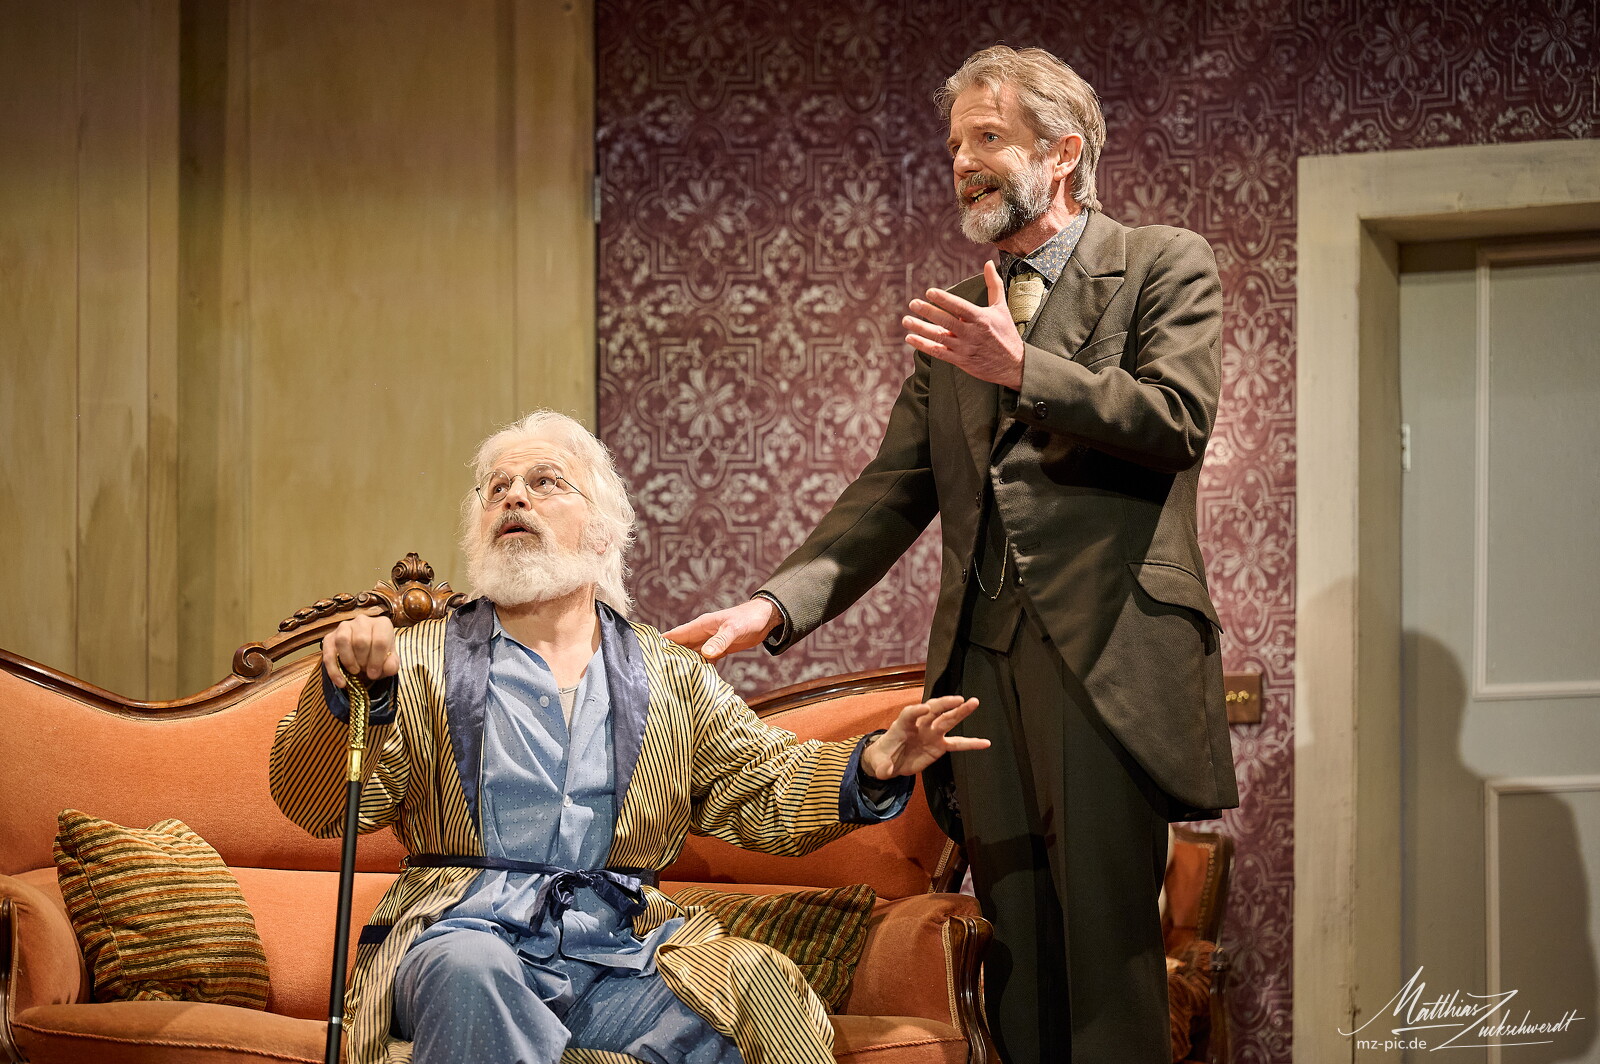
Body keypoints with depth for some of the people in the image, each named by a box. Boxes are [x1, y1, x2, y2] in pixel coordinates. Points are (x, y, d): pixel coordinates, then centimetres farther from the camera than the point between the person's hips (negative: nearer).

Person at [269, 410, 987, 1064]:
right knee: (469, 971, -38)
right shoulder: (423, 660, 12)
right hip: (467, 933, -2)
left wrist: (874, 766, -8)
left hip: (624, 951, 2)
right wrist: (350, 689, -18)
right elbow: (317, 807, 2)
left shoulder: (671, 676, 20)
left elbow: (764, 790, 12)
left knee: (759, 990, -27)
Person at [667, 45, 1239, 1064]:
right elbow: (895, 488, 14)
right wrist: (780, 602, 0)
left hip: (1106, 649, -5)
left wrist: (1023, 370, -18)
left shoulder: (1166, 266, 6)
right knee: (1014, 947, 6)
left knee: (1106, 936, -9)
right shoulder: (957, 316, 21)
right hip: (985, 658, 5)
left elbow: (1177, 418, -10)